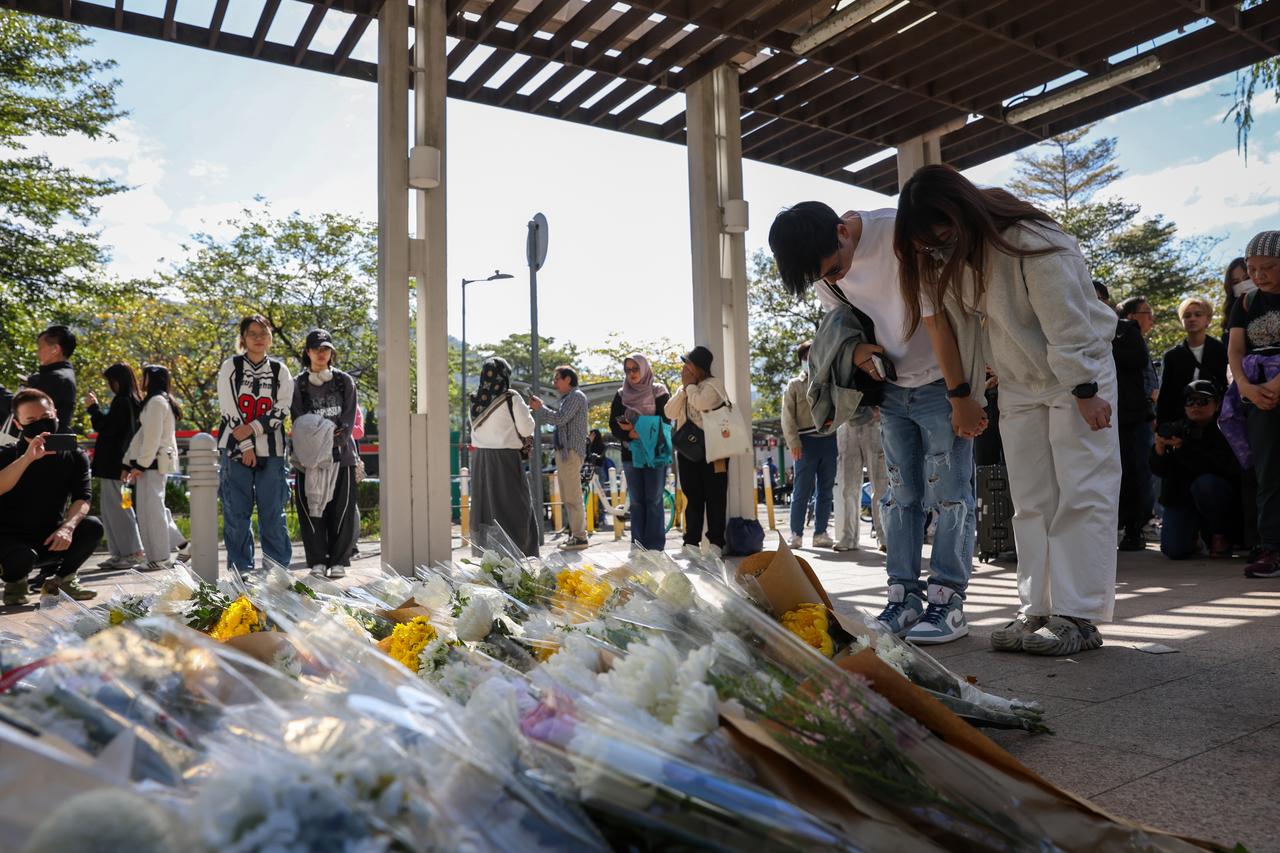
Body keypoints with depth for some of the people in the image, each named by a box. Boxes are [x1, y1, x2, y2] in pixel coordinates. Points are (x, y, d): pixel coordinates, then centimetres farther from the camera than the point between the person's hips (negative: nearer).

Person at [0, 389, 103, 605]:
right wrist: (28, 458, -37)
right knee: (23, 556, -36)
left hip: (52, 539, 2)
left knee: (92, 527, -25)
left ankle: (61, 580, 0)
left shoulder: (75, 456, 0)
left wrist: (67, 527, -32)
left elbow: (83, 498, -13)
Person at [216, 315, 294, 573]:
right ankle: (241, 571, 8)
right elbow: (229, 410, -2)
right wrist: (246, 447, -9)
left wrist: (252, 428, -13)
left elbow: (282, 409, 1)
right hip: (236, 450, -1)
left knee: (273, 513, 1)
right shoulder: (231, 367, 5)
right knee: (237, 514, 1)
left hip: (271, 450, 1)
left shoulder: (279, 370, 10)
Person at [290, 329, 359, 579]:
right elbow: (299, 423, 1)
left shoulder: (345, 381, 10)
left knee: (342, 510, -2)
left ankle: (339, 561, 5)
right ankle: (318, 562, 7)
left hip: (341, 455, 0)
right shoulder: (298, 385, 9)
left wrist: (332, 444, -11)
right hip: (309, 458, 0)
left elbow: (349, 421, 1)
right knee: (310, 511, -2)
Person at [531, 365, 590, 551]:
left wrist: (540, 408, -8)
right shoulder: (568, 398, 22)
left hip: (571, 452, -10)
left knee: (573, 497, -10)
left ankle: (580, 537, -7)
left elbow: (560, 419, -18)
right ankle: (575, 533, 18)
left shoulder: (576, 396, -8)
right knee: (567, 497, 12)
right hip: (563, 452, 10)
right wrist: (543, 407, 12)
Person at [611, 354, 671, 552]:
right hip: (630, 453, 3)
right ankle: (637, 545, 7)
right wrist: (630, 434, -15)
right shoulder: (621, 395, 12)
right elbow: (614, 424, 4)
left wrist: (637, 428, -14)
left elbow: (664, 421, -6)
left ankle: (655, 546, -2)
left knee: (654, 500, -4)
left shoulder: (659, 392, 3)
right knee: (636, 501, 4)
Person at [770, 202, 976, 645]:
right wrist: (857, 348, -12)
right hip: (891, 388, 6)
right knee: (901, 494, 6)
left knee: (948, 492, -5)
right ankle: (904, 596, 12)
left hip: (941, 382, -6)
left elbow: (939, 318, -24)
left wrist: (961, 397, -23)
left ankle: (947, 601, 1)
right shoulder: (825, 272, -4)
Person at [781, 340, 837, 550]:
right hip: (806, 442, -4)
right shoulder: (795, 385, 7)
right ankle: (796, 534, 2)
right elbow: (788, 417, 0)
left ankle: (820, 534, 12)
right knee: (803, 490, -4)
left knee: (826, 491, 5)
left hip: (829, 441, 4)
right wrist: (793, 442, -11)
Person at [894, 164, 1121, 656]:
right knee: (1031, 502, 3)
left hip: (1079, 376, -6)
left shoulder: (1032, 244, -27)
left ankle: (1078, 617, -6)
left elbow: (1068, 325, -24)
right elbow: (946, 323, -2)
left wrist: (1085, 393, -19)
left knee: (1082, 496, -7)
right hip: (1018, 387, 7)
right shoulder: (949, 258, -6)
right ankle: (1037, 611, 6)